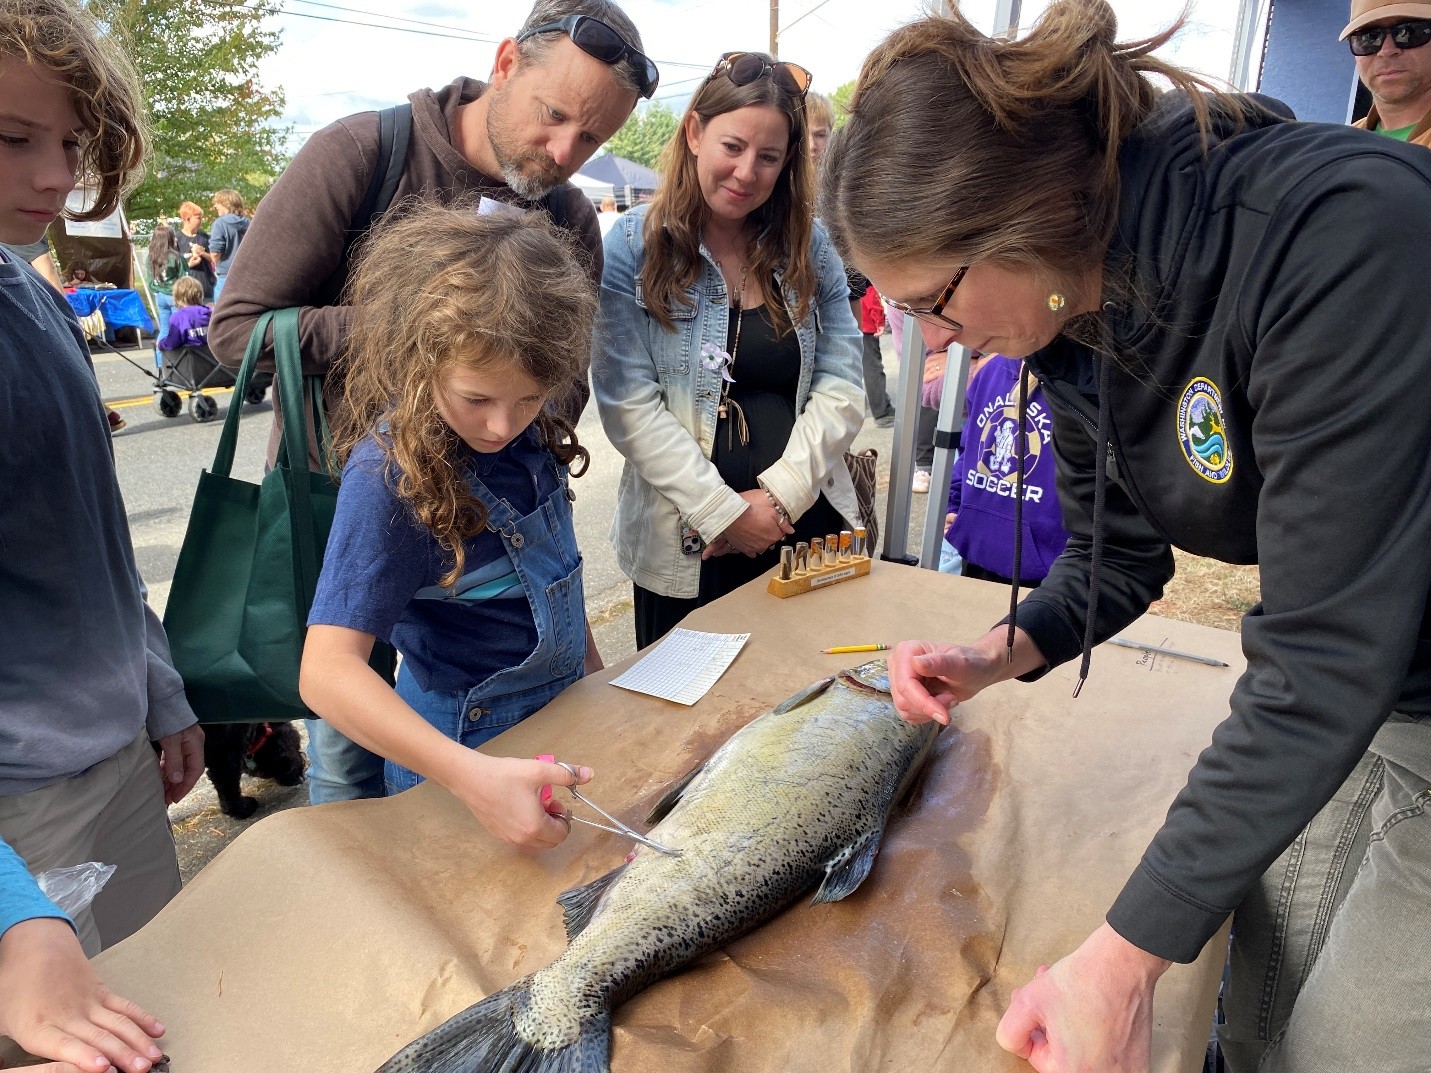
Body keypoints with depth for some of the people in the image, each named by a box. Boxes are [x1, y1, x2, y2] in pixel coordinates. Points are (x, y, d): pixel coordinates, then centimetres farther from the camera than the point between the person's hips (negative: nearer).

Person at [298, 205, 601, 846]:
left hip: (562, 715, 7)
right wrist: (472, 777, -46)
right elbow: (327, 670, -36)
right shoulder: (390, 473, -29)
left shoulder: (527, 430, -9)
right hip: (469, 743, -7)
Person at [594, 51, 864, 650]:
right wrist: (724, 513, -15)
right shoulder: (635, 246, -5)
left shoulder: (811, 247, 5)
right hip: (682, 543, -2)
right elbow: (627, 401, -12)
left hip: (809, 526, 3)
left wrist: (779, 495, -12)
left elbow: (841, 387, 0)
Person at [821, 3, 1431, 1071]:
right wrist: (999, 654, -14)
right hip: (1334, 705, 7)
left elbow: (1327, 656, -32)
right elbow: (1116, 561, 6)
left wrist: (1125, 960, -28)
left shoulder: (1340, 228, -31)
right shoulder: (1078, 320, -7)